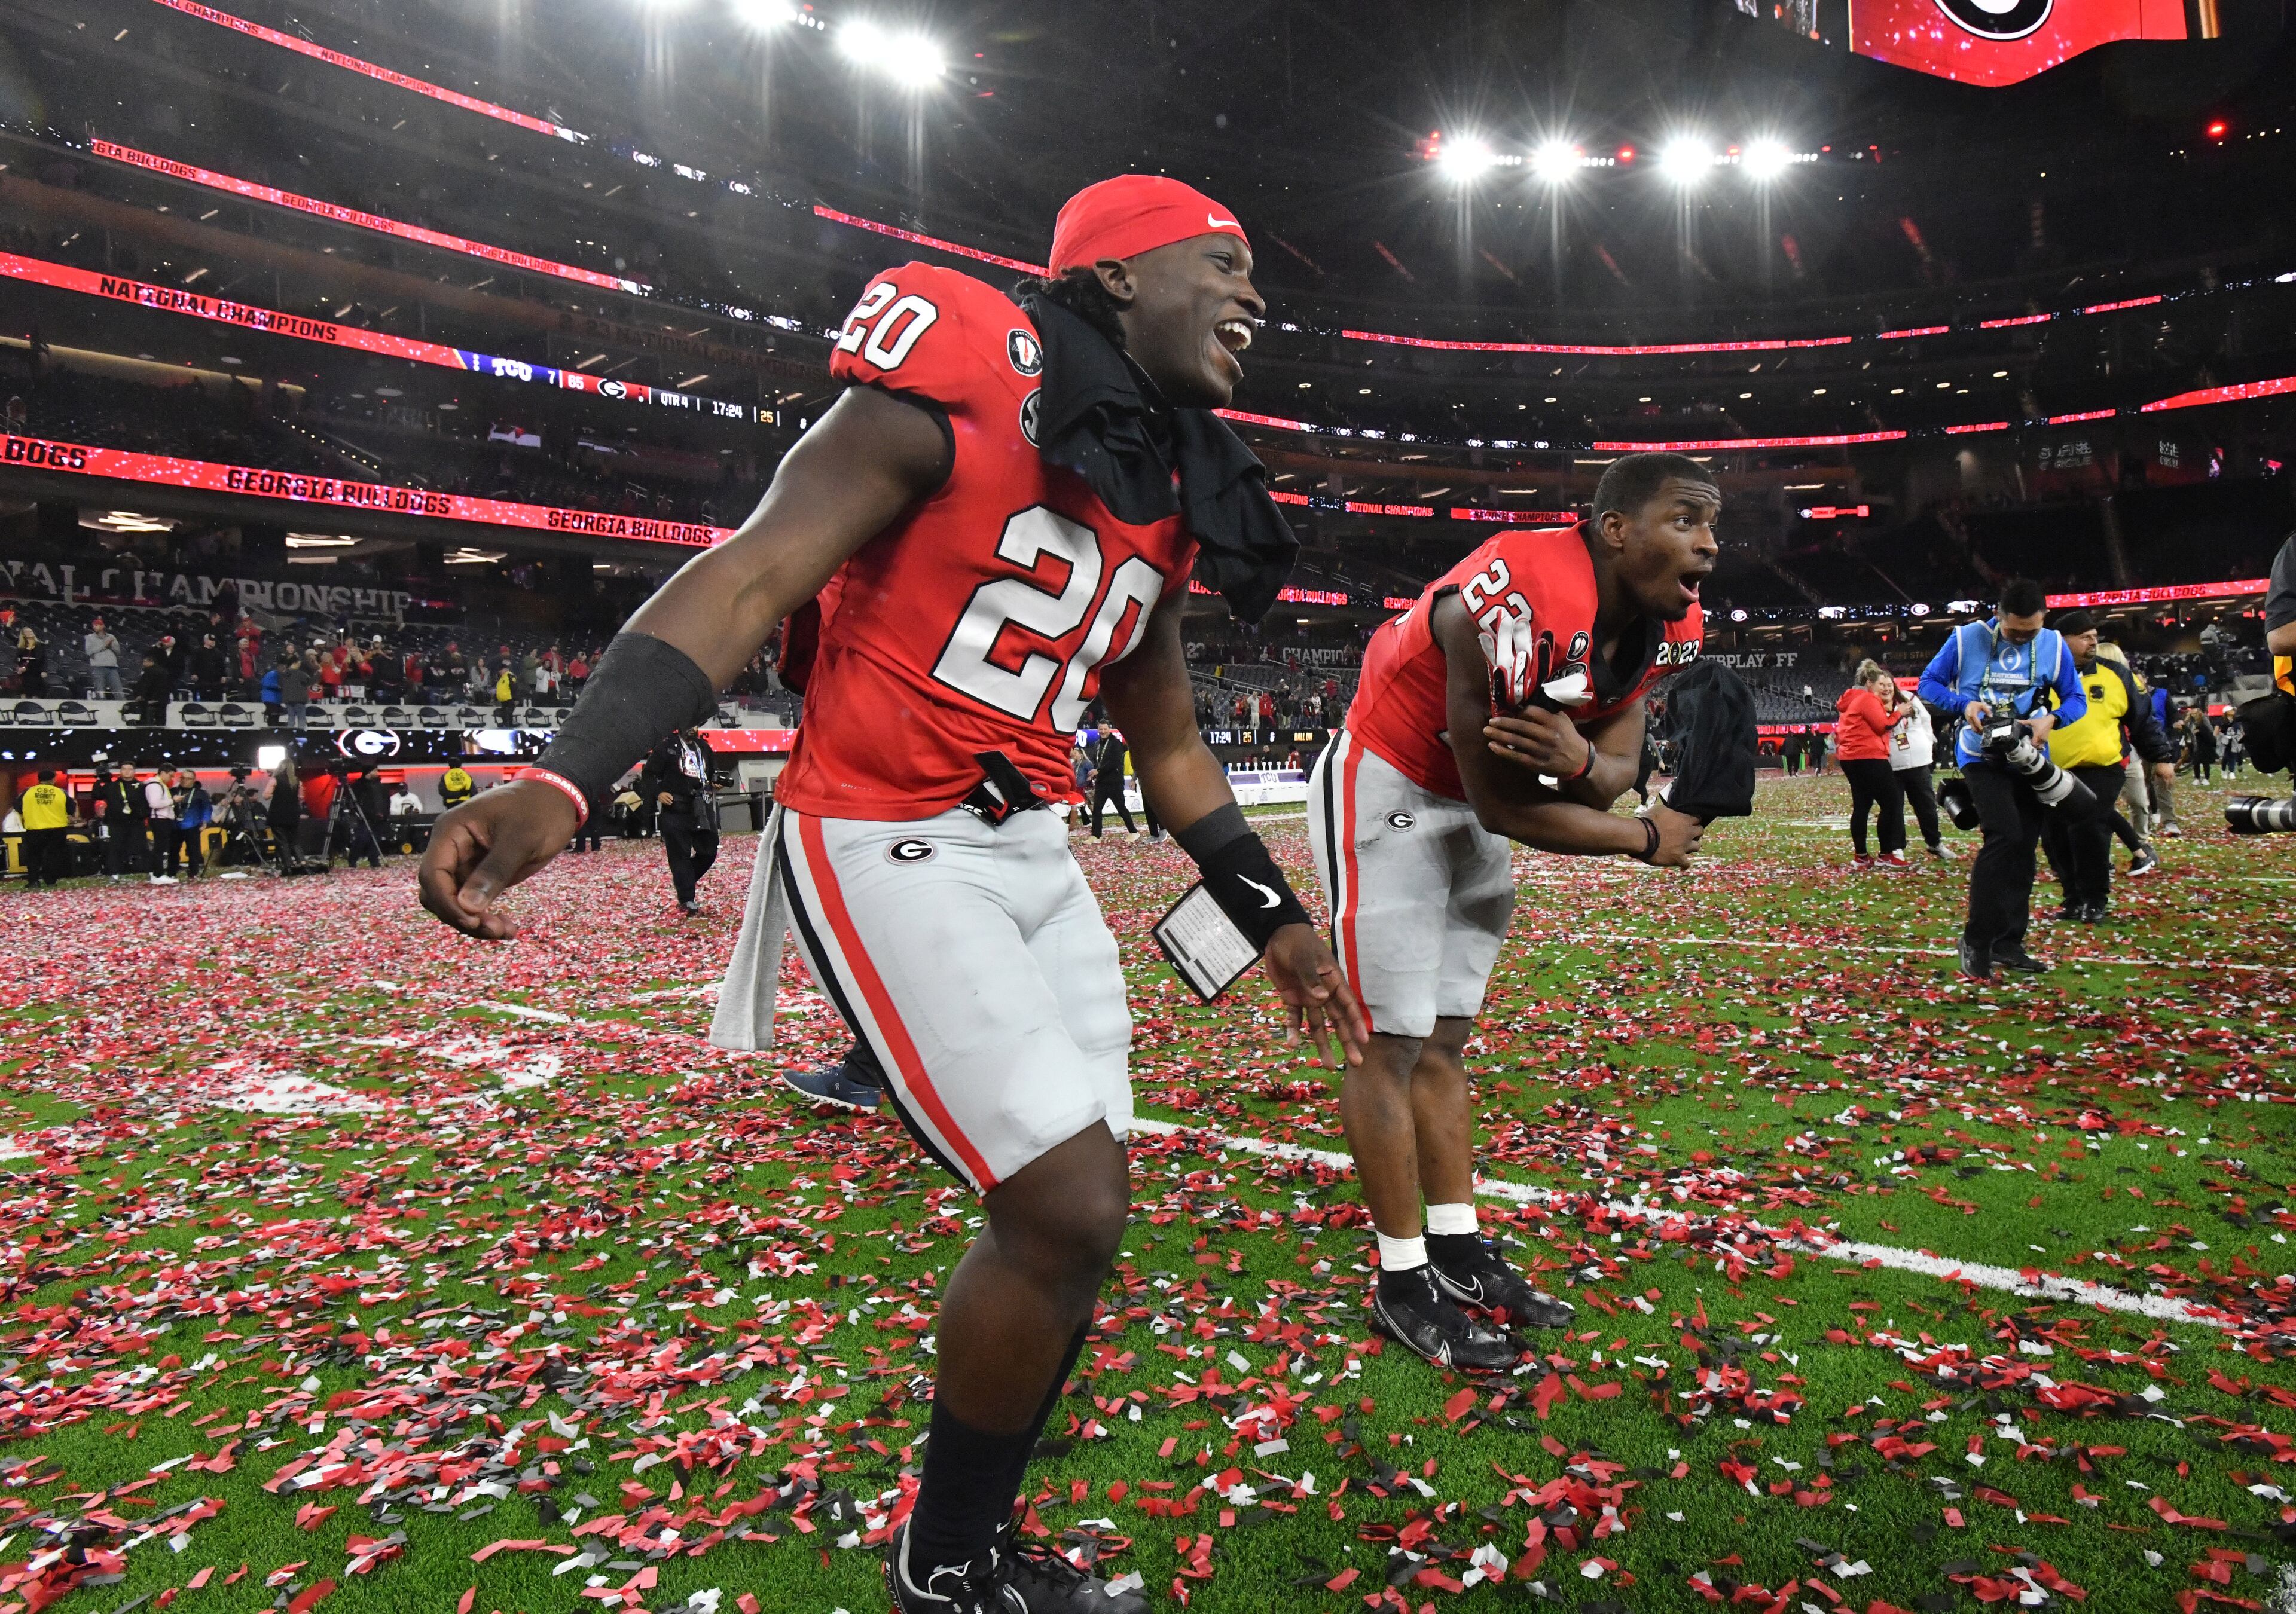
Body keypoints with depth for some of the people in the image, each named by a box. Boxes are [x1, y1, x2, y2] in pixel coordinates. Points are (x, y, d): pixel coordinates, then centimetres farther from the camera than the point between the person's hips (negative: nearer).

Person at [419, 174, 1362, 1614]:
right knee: (1070, 1210, -12)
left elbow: (1171, 744, 21)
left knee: (1078, 1216, 9)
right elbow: (751, 582, -17)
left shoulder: (1167, 503, 13)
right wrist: (564, 782, -29)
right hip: (886, 848, -8)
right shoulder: (960, 388, -11)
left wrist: (1271, 915, 24)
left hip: (1033, 848, 9)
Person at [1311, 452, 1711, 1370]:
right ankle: (1403, 1283, 9)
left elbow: (1617, 769, -1)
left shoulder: (1668, 624, -4)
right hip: (1384, 792, -8)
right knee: (1391, 1045, -3)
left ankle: (1457, 1252, 24)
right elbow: (1505, 807, -25)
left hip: (1466, 805, 8)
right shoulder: (1520, 605, -31)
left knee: (1445, 1043, 13)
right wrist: (1645, 839, -10)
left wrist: (1580, 762, -27)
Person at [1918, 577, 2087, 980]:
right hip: (1982, 756, -5)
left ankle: (2008, 944, 19)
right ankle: (1975, 941, -14)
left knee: (2024, 849, 8)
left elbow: (2076, 698, 5)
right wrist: (1964, 703, -21)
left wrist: (2051, 719, -17)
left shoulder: (2054, 645, 1)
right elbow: (1929, 683, -2)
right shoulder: (1966, 639, -8)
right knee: (2004, 836, -22)